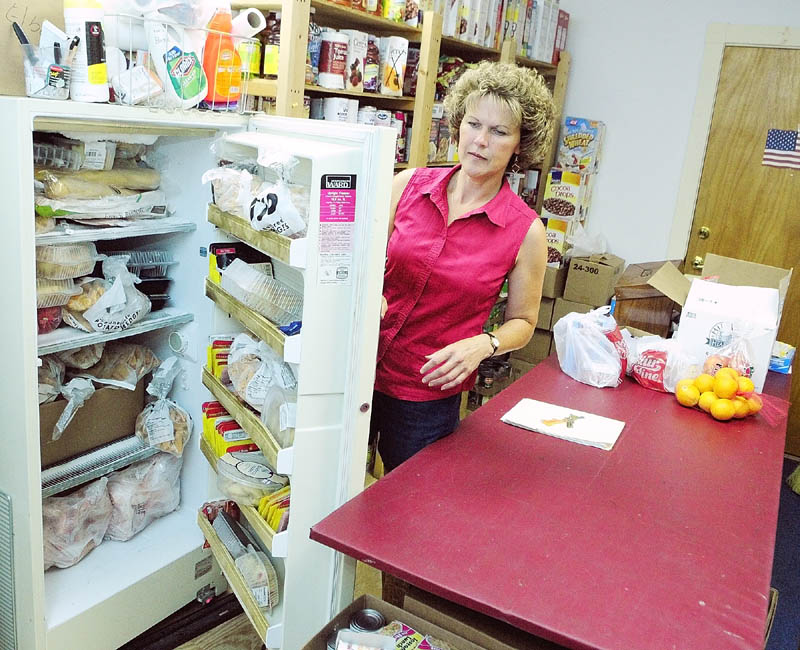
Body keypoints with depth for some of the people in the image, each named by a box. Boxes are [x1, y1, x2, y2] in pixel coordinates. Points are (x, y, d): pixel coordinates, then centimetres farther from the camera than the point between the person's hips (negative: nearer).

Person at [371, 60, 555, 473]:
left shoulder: (526, 231, -8)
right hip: (363, 369, 2)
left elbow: (522, 322, 3)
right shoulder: (410, 184, -3)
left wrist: (484, 345, -16)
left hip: (429, 394, -2)